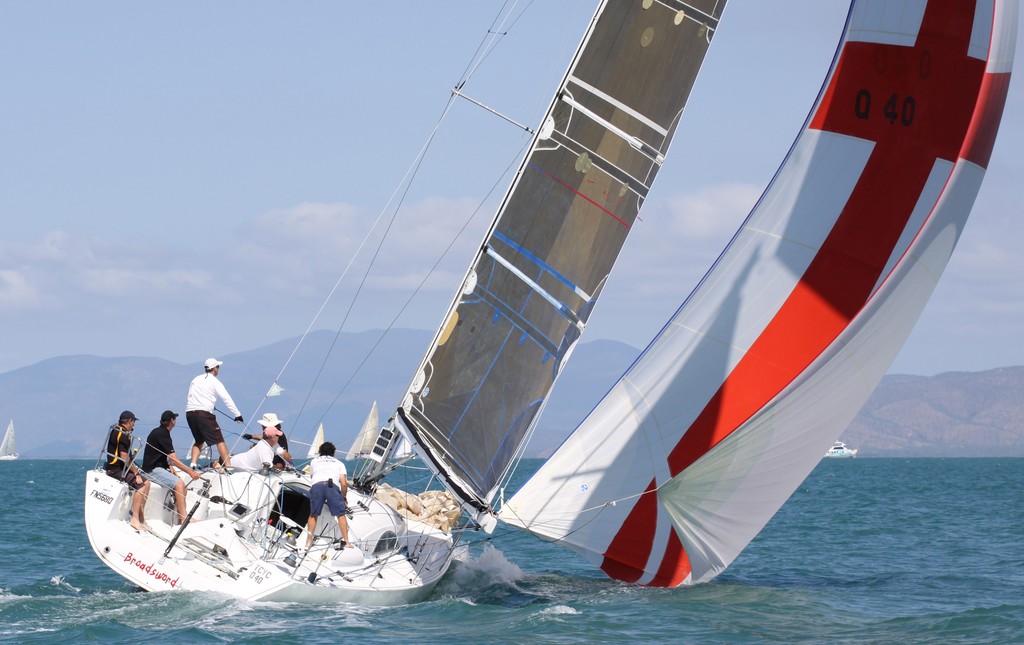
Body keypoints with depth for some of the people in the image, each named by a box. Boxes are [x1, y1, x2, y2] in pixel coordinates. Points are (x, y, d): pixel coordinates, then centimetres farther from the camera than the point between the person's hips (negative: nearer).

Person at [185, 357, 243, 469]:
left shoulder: (196, 380, 19)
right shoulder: (214, 381, 3)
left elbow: (188, 399, 18)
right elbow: (227, 399, -3)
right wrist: (237, 415, -3)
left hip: (189, 412, 6)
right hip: (204, 412, -6)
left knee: (199, 441, 20)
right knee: (219, 440, -4)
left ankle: (193, 464, 5)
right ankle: (228, 465, -13)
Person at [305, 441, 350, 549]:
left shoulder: (314, 461, 35)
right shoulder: (339, 463, 29)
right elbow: (344, 484, 17)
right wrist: (344, 497, 33)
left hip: (316, 485, 1)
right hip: (332, 485, -1)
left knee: (313, 514, 16)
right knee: (341, 514, 7)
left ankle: (309, 541, 10)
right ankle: (346, 541, -1)